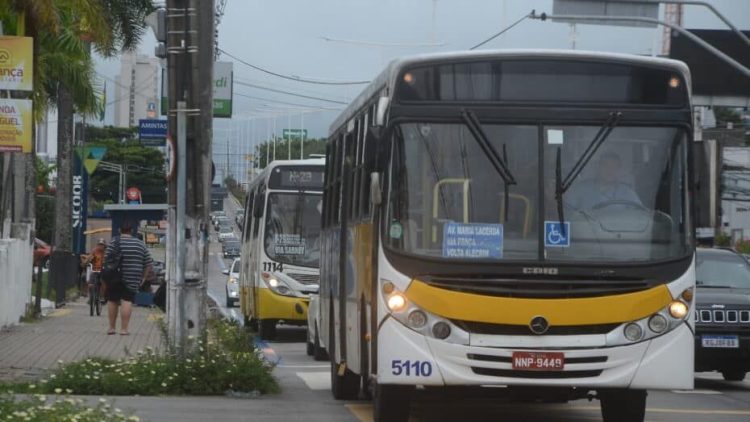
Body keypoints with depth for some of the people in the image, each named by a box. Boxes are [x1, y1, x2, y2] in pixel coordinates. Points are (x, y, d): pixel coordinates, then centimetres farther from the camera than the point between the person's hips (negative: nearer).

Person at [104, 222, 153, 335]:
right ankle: (124, 328, -10)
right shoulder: (140, 244, 7)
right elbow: (149, 264, 9)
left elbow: (107, 259, -8)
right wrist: (144, 277, 17)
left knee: (112, 300, 11)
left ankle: (112, 327, 16)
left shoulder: (115, 242, -3)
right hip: (132, 280, 1)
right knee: (127, 301, -3)